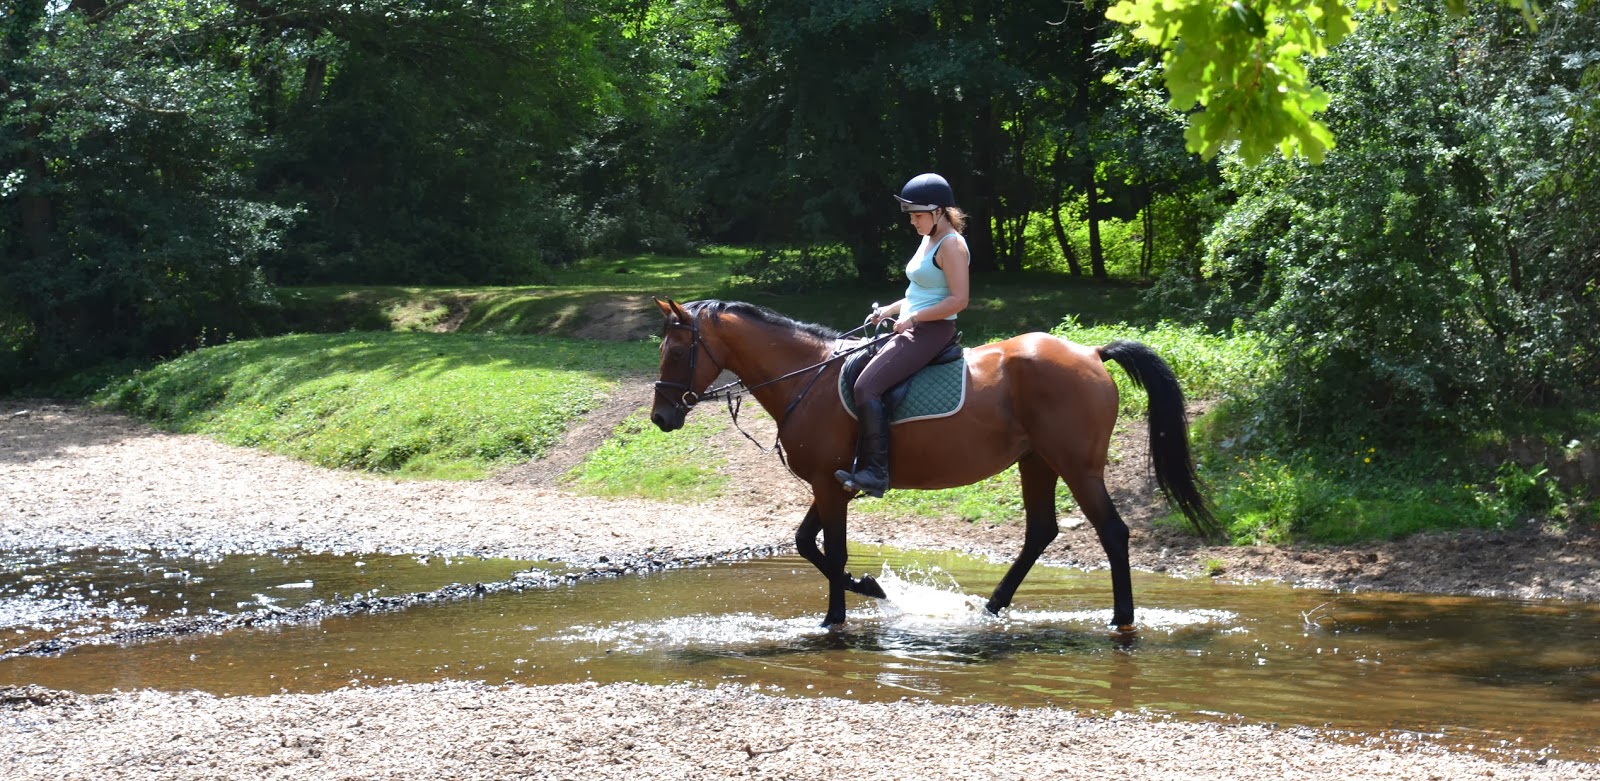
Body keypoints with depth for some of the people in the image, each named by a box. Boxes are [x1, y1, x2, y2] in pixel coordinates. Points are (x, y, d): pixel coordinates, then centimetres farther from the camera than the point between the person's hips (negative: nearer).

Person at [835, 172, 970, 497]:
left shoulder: (951, 245, -15)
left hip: (932, 332, -11)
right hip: (912, 329, 11)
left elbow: (958, 300, -21)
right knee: (854, 372, 10)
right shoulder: (929, 239, 15)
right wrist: (891, 310, 12)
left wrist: (912, 317, -20)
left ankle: (875, 472, -22)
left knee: (867, 386, -22)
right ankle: (861, 457, 12)